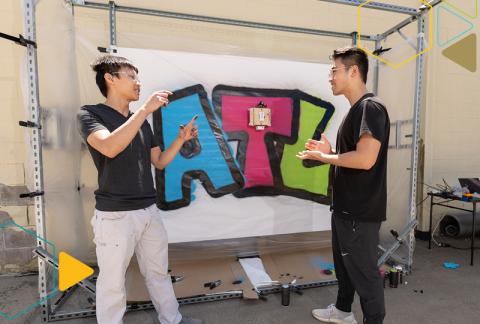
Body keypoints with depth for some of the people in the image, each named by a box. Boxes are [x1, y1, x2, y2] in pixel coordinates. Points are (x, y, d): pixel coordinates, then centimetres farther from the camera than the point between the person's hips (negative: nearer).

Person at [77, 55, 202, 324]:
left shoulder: (142, 122, 12)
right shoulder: (90, 114, -5)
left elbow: (159, 162, 14)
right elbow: (109, 148, -25)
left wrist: (181, 139, 1)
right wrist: (145, 109, -24)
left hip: (149, 210, 6)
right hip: (115, 214, -6)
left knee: (159, 272, 18)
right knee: (113, 281, 7)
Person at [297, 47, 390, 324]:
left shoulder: (371, 107, -17)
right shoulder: (356, 109, 14)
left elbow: (365, 159, -27)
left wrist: (323, 157, -15)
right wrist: (329, 152, 5)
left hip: (361, 211, -10)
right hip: (345, 207, 10)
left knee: (364, 271, 6)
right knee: (344, 263, 23)